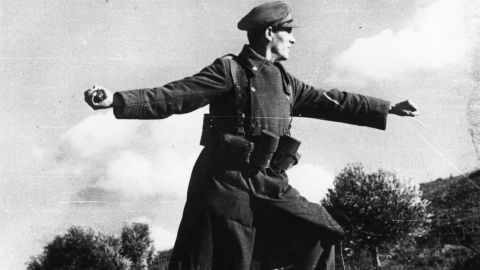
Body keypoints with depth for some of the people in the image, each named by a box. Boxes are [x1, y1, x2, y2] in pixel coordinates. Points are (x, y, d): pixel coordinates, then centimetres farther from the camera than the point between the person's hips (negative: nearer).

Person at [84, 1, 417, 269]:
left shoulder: (285, 82, 16)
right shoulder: (230, 69, -5)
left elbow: (332, 102, 21)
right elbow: (173, 96, -12)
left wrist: (389, 108, 25)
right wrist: (116, 100, -25)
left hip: (271, 185, 8)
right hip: (228, 181, -7)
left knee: (320, 235, 7)